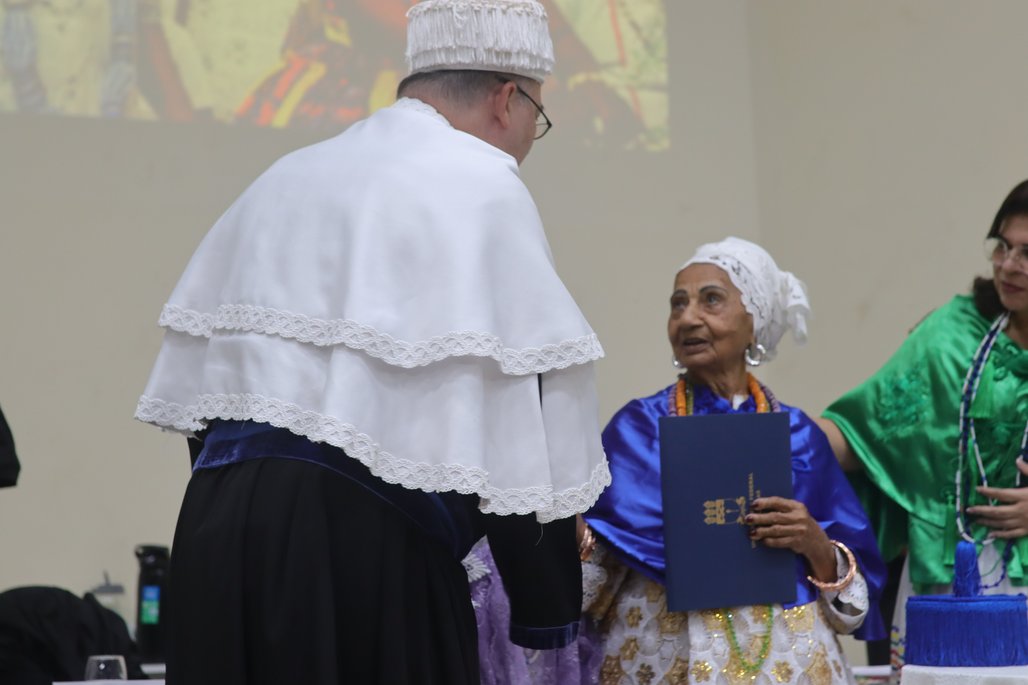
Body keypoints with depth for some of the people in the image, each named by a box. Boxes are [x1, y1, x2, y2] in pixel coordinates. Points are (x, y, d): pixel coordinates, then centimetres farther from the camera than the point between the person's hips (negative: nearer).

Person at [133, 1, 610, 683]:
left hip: (222, 523, 7)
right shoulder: (482, 188, -3)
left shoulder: (287, 178, 18)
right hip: (369, 534, -7)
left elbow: (206, 364, 17)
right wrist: (549, 606, -4)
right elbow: (518, 407, -9)